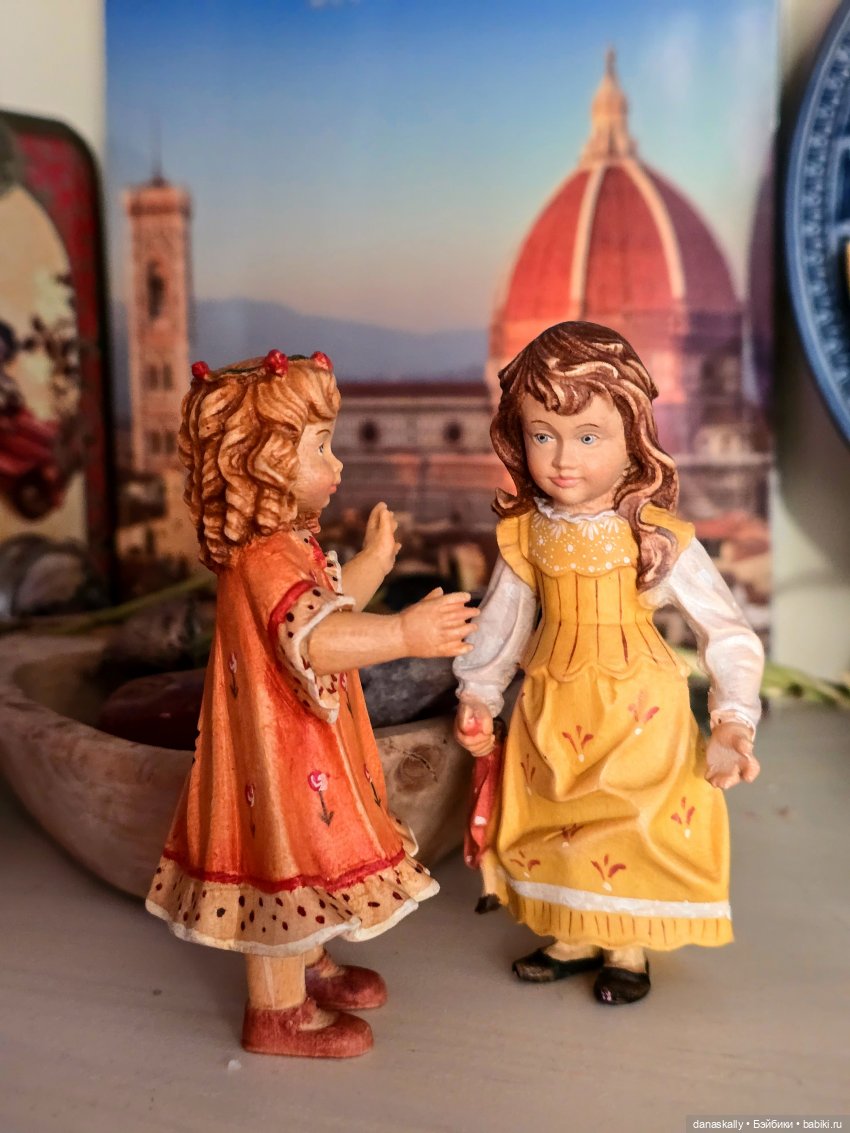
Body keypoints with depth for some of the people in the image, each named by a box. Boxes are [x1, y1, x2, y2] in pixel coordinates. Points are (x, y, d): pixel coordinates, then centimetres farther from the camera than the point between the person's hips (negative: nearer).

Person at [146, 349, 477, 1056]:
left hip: (307, 741, 11)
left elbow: (328, 606, 24)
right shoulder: (269, 558, -28)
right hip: (281, 750, -11)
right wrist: (404, 633, -53)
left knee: (306, 858, 25)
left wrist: (374, 562, 24)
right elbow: (315, 640, -43)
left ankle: (309, 968, 46)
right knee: (289, 864, 4)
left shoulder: (285, 545, 8)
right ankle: (279, 1013, 24)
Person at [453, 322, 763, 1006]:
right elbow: (503, 620, 8)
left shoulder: (657, 537, -17)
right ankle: (573, 937, 38)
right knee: (554, 825, 14)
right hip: (553, 710, 4)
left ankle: (628, 949, 32)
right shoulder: (525, 535, -6)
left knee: (634, 828, 5)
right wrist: (478, 696, 10)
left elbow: (726, 630, -12)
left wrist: (733, 722, -18)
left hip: (639, 710, -3)